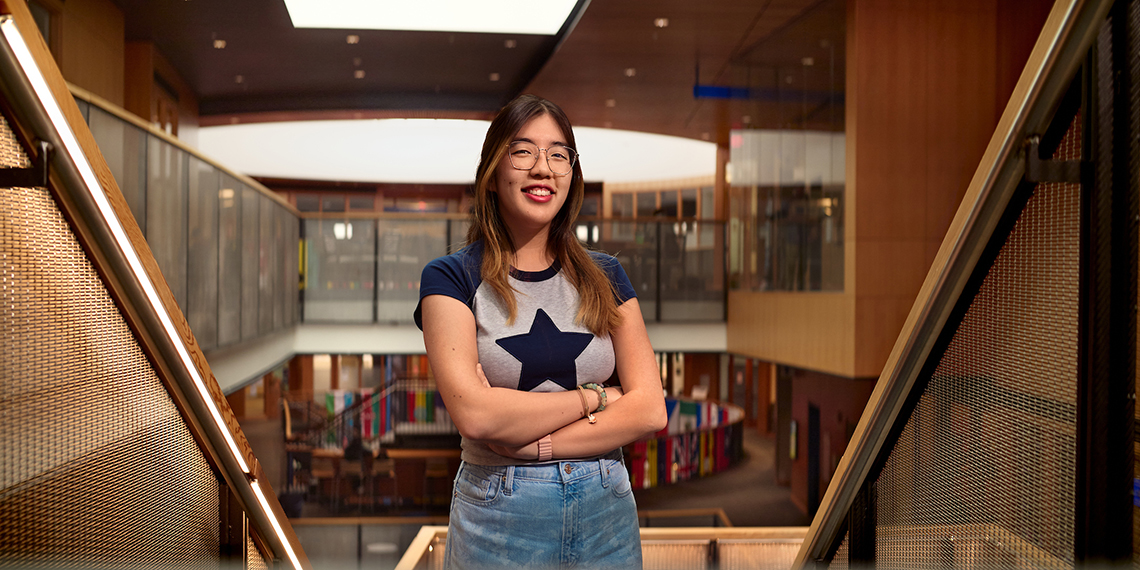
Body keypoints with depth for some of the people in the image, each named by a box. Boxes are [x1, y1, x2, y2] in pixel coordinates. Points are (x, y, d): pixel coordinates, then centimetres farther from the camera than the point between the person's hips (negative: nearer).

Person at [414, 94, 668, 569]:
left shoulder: (604, 276, 5)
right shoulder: (451, 278, -5)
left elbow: (650, 409, -4)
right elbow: (474, 415, -18)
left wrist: (533, 441, -14)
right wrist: (592, 397, -9)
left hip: (606, 511, 3)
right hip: (499, 516, -3)